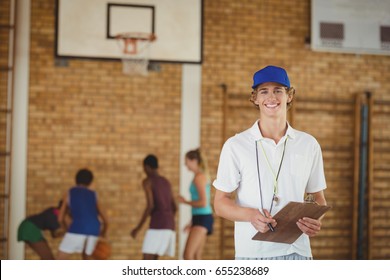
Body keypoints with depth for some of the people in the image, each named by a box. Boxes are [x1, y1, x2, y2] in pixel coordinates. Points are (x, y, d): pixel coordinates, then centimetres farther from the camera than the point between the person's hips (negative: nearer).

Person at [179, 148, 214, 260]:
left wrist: (186, 202, -6)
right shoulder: (203, 176, 17)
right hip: (202, 218, 10)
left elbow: (203, 203, -21)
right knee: (196, 257, 9)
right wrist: (192, 223, 23)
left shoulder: (199, 177, -13)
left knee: (188, 255, -16)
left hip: (202, 219, -10)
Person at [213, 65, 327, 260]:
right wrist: (251, 215, -17)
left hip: (297, 251, 2)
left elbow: (318, 197, 17)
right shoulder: (235, 146, 3)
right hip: (252, 253, -2)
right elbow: (220, 203, 3)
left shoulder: (309, 145, 10)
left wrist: (316, 220, -7)